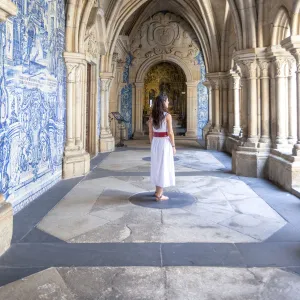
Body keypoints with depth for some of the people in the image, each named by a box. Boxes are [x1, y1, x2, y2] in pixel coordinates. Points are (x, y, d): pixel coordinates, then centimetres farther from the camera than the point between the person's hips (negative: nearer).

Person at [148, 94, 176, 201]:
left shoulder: (152, 116, 4)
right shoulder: (167, 116, -13)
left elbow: (150, 133, 7)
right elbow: (170, 133, -14)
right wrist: (173, 146, -5)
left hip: (155, 142, 6)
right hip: (165, 143, -6)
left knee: (157, 166, 16)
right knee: (164, 167, 0)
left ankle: (158, 190, 28)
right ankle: (159, 194, 2)